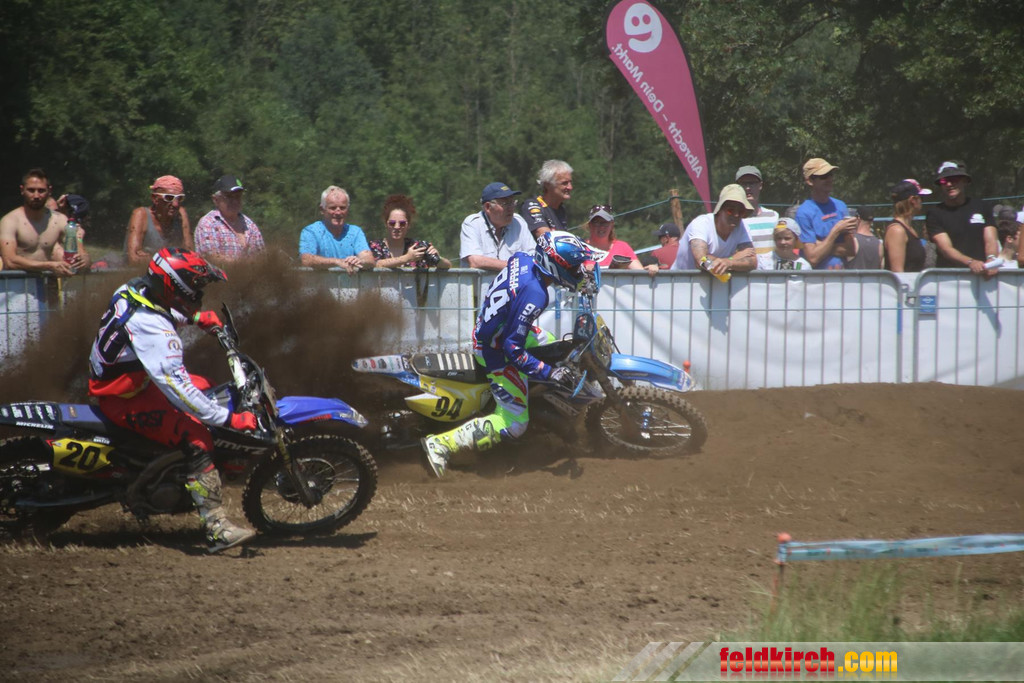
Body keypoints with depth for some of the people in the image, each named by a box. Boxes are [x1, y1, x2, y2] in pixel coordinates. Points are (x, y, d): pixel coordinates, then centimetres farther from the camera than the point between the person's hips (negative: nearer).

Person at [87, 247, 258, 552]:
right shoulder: (152, 327, -32)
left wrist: (195, 317, 11)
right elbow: (174, 384, -35)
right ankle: (216, 527, -28)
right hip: (125, 398, -10)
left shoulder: (136, 289, -4)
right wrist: (228, 418, -33)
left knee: (205, 388, 22)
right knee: (197, 437, -24)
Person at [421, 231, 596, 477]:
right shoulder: (534, 295, -34)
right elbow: (512, 347, -32)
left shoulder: (521, 260, -10)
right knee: (513, 424, -7)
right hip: (495, 353, -9)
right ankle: (442, 444, -9)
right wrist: (549, 373, -30)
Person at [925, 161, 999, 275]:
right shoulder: (935, 213, 9)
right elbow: (946, 249, -4)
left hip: (981, 274, 2)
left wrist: (991, 260, -14)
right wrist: (970, 262, -22)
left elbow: (991, 241, 9)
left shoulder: (980, 206, 18)